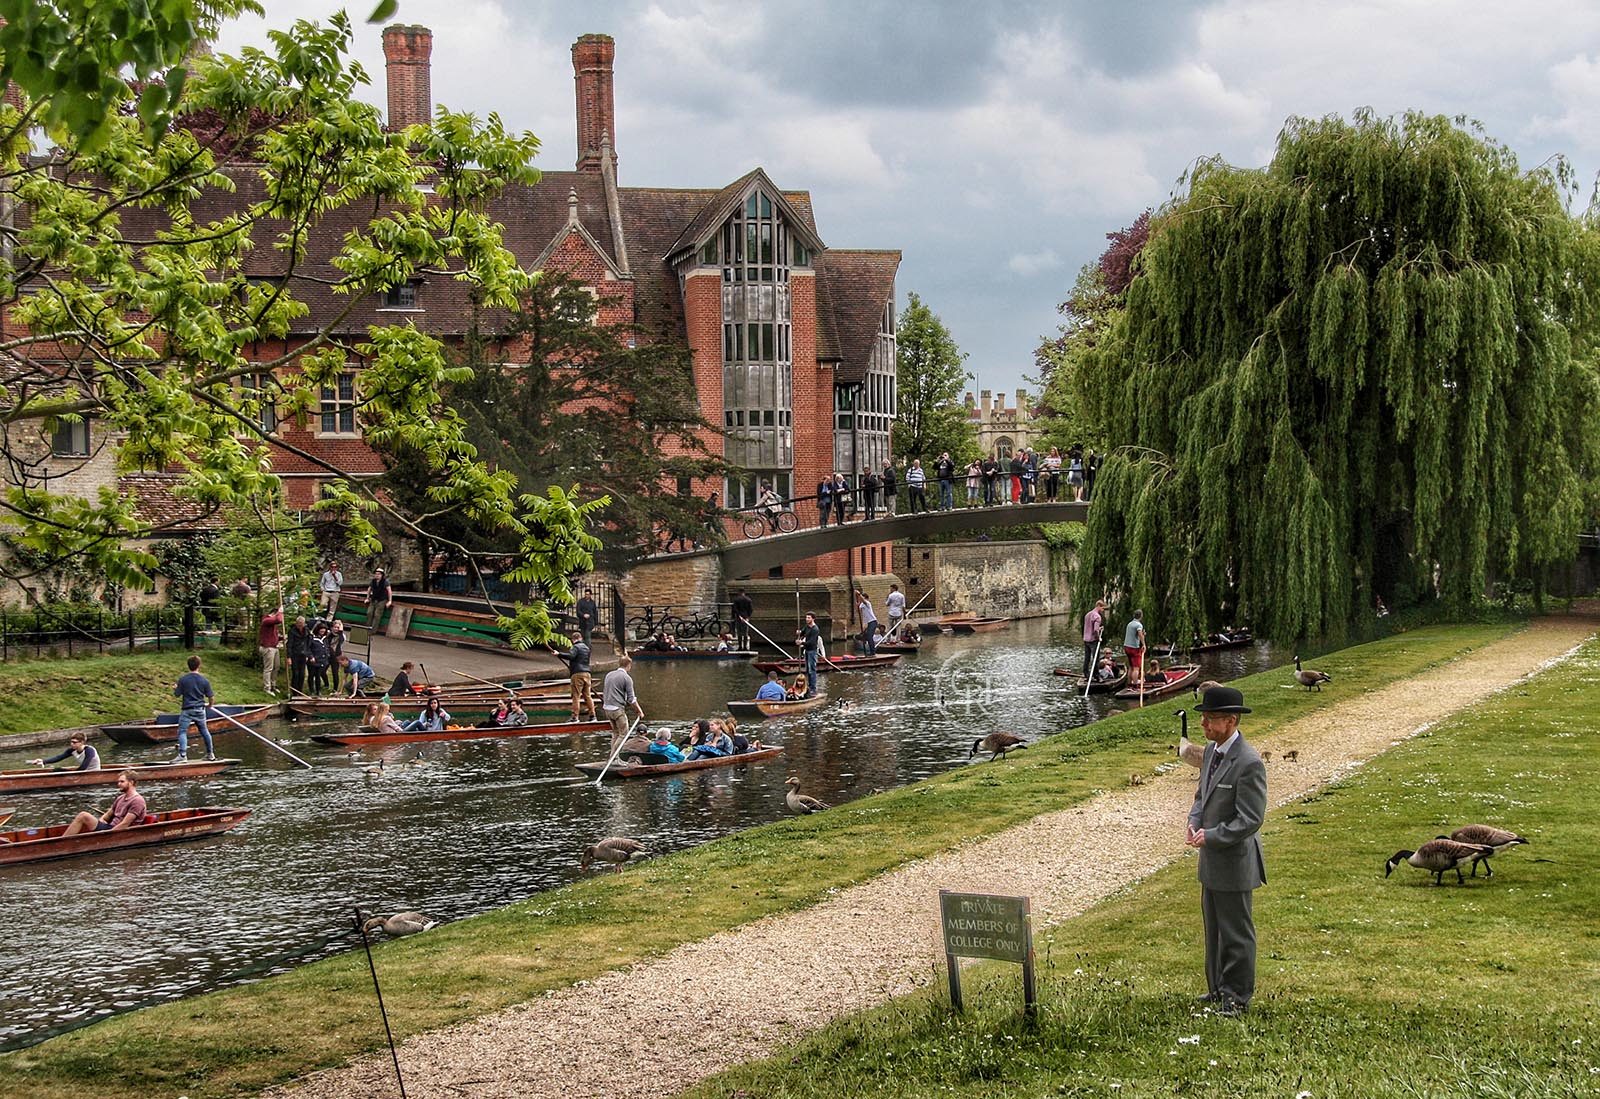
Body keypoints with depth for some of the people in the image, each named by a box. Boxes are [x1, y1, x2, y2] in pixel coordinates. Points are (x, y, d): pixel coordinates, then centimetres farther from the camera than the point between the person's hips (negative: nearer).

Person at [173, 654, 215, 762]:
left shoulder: (182, 679, -10)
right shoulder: (204, 680, -4)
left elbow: (177, 694, -4)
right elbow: (211, 697, 0)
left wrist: (174, 689, 19)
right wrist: (209, 705, 22)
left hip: (187, 710, -3)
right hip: (200, 710, 3)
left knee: (182, 731, -3)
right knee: (204, 731, 17)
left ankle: (182, 754, -17)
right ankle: (210, 753, 25)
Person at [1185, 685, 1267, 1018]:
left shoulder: (1249, 763, -23)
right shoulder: (1211, 750, 5)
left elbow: (1250, 820, -23)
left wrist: (1211, 837, -21)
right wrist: (1194, 823, 0)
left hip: (1234, 861, -9)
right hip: (1212, 859, 9)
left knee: (1236, 932, 4)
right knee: (1214, 929, 20)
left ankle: (1237, 999, 16)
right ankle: (1218, 989, 34)